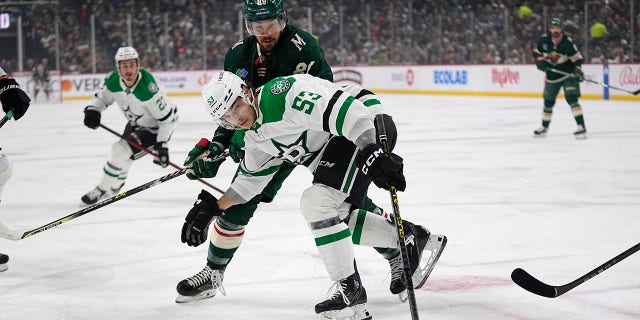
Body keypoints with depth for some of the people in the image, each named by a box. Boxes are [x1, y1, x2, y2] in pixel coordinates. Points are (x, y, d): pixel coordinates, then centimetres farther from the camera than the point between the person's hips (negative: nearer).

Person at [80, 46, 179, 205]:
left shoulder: (147, 89, -37)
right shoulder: (113, 81, -18)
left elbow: (168, 118, -29)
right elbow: (102, 96, 5)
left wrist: (162, 145, -29)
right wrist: (93, 110, -16)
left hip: (155, 128, -8)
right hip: (135, 123, 8)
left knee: (121, 152, -17)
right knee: (120, 150, 21)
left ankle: (103, 190, 3)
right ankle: (115, 185, 51)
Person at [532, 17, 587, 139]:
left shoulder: (567, 41, -17)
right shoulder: (544, 40, -6)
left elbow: (576, 57, -12)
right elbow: (536, 52, 10)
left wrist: (578, 70, -24)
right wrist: (540, 60, -8)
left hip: (568, 74, -4)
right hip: (552, 74, 4)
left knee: (571, 98, -22)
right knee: (548, 101, 14)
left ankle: (581, 127, -24)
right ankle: (544, 127, 34)